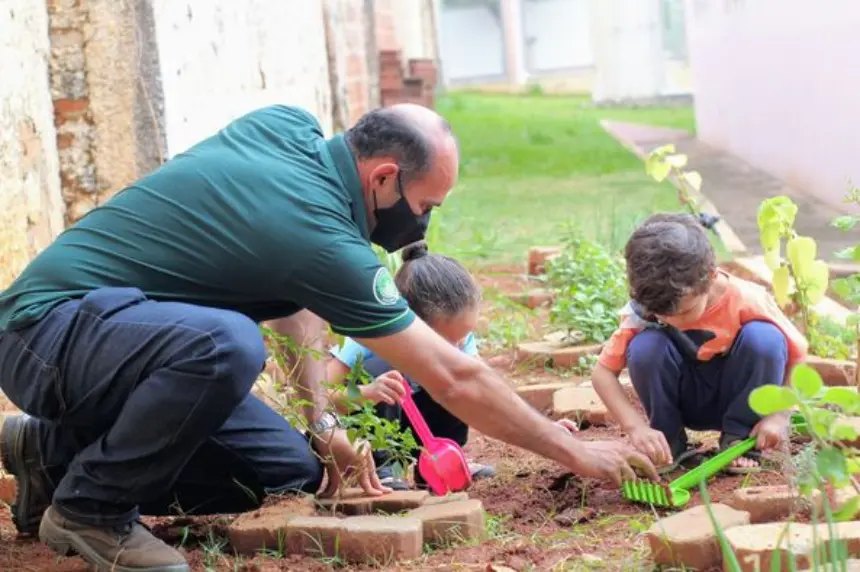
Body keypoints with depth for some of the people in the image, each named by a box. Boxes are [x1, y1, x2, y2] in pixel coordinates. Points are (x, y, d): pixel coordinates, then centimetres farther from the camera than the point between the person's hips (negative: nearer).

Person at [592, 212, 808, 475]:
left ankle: (740, 441, -11)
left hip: (737, 401, 0)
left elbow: (799, 356, -14)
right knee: (645, 347, -29)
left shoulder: (747, 300, -25)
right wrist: (635, 426, -33)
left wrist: (779, 414, -26)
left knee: (764, 339, -30)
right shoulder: (645, 309, -23)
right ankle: (671, 446, -7)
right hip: (685, 403, 1)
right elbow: (603, 372, -19)